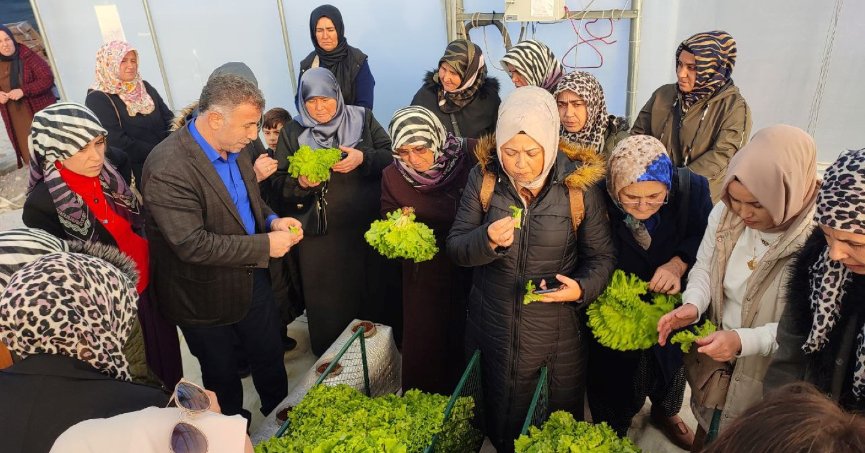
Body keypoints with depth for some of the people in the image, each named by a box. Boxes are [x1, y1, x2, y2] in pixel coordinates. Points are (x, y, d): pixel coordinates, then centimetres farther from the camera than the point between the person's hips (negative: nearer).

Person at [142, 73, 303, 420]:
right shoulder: (168, 169, -29)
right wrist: (265, 245, -26)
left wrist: (271, 220, -8)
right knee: (222, 373, 19)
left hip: (251, 276, 6)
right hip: (206, 296, -6)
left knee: (270, 355, 23)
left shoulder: (232, 146, -5)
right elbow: (192, 245, -31)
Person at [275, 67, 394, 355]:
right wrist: (301, 183, -20)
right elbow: (281, 184, 1)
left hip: (370, 227, 1)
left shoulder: (362, 118, 2)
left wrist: (363, 158, -19)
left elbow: (391, 155, 0)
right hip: (321, 235, 0)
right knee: (330, 301, 10)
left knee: (375, 291, 13)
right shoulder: (292, 133, 2)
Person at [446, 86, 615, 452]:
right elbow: (455, 248, -6)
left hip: (558, 335, -1)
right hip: (493, 328, 1)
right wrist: (488, 240, -27)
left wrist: (582, 288, -24)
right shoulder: (483, 177, -8)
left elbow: (601, 256, -4)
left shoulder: (579, 185, -12)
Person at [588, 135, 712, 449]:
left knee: (673, 361, 30)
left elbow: (706, 237, -10)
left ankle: (665, 411, 64)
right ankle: (611, 435, 49)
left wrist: (679, 263, -27)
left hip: (674, 305, 3)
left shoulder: (692, 188, -26)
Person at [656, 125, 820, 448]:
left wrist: (743, 341, -33)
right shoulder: (724, 213, -10)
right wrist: (692, 305, -21)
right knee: (706, 425, 28)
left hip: (769, 377, -4)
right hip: (713, 359, 4)